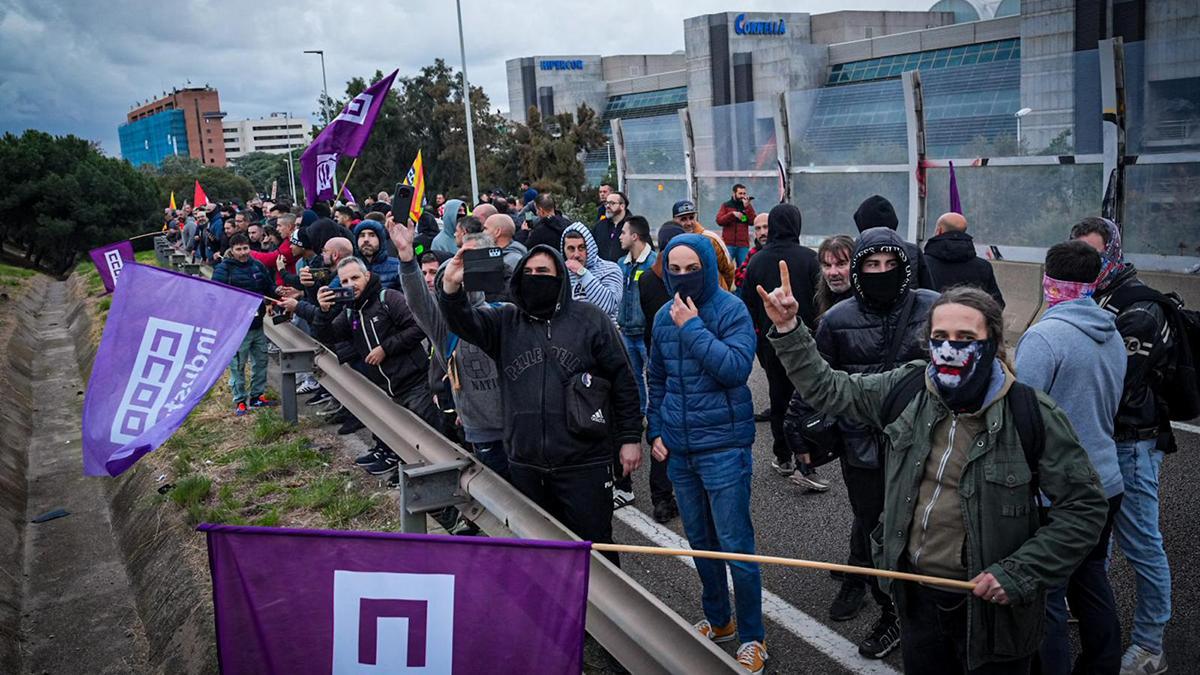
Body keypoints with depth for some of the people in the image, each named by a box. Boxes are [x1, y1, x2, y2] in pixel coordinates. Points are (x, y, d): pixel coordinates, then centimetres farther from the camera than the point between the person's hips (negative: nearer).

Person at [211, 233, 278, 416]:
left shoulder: (258, 265, 8)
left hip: (258, 324, 6)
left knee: (260, 361, 14)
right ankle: (240, 400, 13)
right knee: (237, 365, 2)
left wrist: (276, 292, -4)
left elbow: (269, 287, 17)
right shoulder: (223, 269, -9)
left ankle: (257, 395, 28)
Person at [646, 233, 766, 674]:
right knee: (699, 541, 17)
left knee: (735, 545, 0)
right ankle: (718, 620, 35)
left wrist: (692, 327, -22)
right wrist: (655, 430, 10)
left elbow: (736, 368, -24)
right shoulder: (665, 316, 8)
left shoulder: (731, 310, -9)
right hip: (678, 449, 6)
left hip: (723, 446, -6)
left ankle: (752, 637, 16)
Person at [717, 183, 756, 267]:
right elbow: (719, 220, -2)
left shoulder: (748, 206, 13)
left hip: (743, 245, 1)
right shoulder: (726, 206, 10)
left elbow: (753, 221, 0)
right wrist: (733, 214, -13)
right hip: (728, 244, -1)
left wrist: (747, 207, -9)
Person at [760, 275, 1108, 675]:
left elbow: (1084, 506, -10)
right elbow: (827, 388, 8)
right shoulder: (909, 388, -3)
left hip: (989, 606, -4)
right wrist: (787, 328, -1)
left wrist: (1019, 573, -16)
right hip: (916, 595, 4)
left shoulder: (1031, 414, -15)